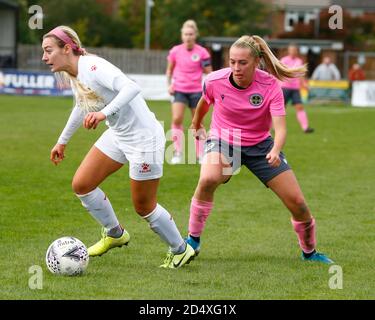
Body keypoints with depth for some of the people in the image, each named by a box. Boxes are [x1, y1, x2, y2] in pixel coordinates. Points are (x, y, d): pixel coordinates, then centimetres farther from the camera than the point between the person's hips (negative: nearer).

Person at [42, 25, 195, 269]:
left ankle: (181, 250, 23)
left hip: (143, 137, -9)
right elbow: (81, 107, 24)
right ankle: (115, 234, 24)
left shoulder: (92, 67, -24)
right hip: (118, 136, 9)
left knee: (144, 207, 1)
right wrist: (63, 141, 34)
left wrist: (104, 113, -51)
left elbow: (132, 87, -39)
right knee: (81, 184, 3)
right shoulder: (73, 74, 3)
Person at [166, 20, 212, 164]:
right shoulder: (175, 51, -1)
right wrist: (170, 84, 1)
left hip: (196, 91, -1)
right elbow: (169, 69, 13)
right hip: (179, 90, 1)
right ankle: (177, 152, -8)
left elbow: (209, 73, 1)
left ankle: (200, 155, 16)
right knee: (176, 119, -17)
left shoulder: (202, 52, -6)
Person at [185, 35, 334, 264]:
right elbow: (204, 102, 7)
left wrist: (276, 151, -49)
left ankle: (310, 251, 23)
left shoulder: (270, 85, -22)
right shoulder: (215, 81, -18)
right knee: (208, 179, -35)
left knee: (297, 202, -4)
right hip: (223, 141, -1)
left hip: (260, 145, 1)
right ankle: (193, 241, -17)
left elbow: (280, 127, -28)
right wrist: (196, 125, 26)